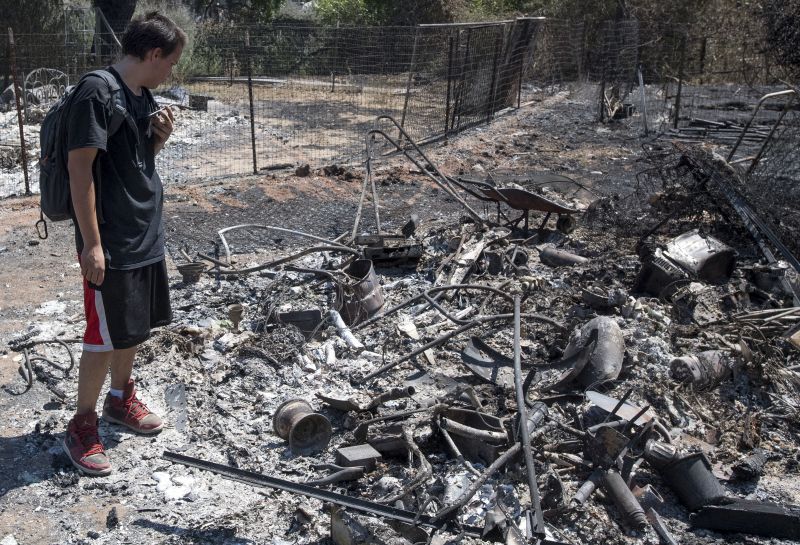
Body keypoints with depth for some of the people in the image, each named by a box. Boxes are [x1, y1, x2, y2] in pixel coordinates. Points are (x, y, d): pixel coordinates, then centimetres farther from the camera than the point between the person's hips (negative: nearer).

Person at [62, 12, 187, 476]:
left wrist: (161, 139, -2)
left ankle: (122, 398, 37)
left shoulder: (144, 97, 9)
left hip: (147, 236, 8)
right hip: (110, 244, -8)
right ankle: (82, 425, 16)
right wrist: (92, 243, -20)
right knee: (105, 337, 0)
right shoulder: (97, 94, -17)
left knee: (135, 328, 18)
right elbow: (79, 167, -19)